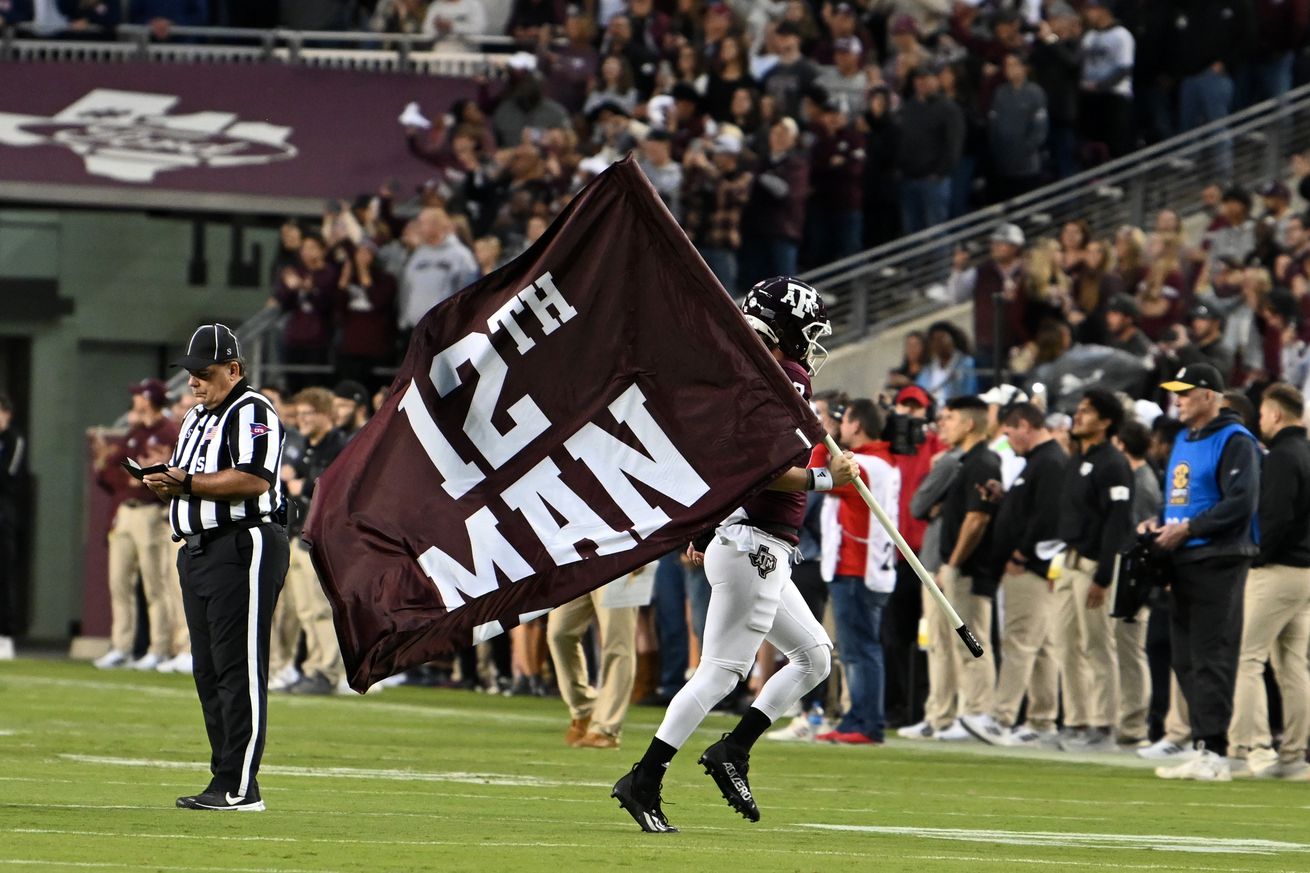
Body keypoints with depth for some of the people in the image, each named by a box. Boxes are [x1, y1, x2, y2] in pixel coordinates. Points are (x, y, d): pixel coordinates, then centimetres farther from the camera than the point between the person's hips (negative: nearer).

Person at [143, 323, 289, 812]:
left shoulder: (251, 413, -8)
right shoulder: (197, 418, 22)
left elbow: (255, 479, -22)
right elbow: (189, 484, 25)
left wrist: (189, 483, -18)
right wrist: (165, 485, 2)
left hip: (245, 547, -10)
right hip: (197, 551, 10)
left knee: (239, 670, -11)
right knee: (209, 673, 10)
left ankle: (238, 788, -14)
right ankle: (225, 778, 14)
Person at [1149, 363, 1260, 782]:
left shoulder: (1234, 441, -9)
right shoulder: (1184, 442, 19)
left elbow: (1241, 503, -18)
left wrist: (1186, 529, -18)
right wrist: (1159, 522, 7)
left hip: (1218, 562, -9)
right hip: (1183, 562, 9)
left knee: (1211, 658, -11)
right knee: (1186, 660, 9)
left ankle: (1215, 753, -12)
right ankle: (1203, 750, 13)